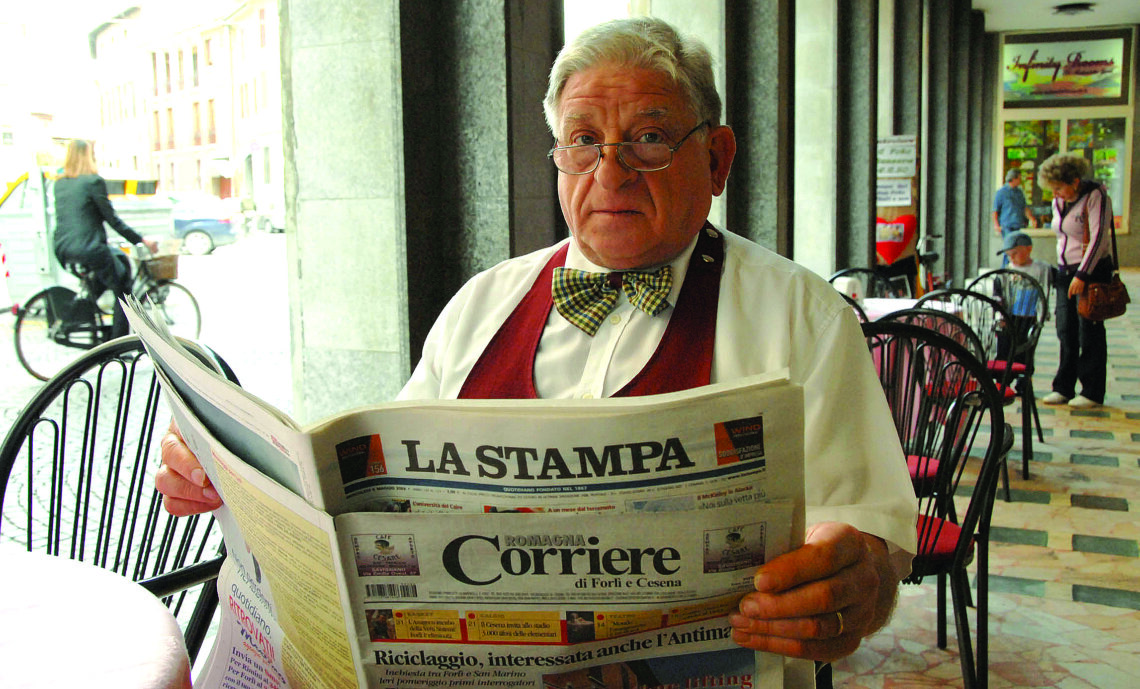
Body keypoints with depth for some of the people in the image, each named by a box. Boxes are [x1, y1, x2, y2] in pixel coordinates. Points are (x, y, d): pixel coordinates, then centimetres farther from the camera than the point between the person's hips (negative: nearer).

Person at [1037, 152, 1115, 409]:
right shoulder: (1059, 201, 11)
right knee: (1065, 331, 4)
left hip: (1093, 270, -7)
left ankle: (1092, 392, 4)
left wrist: (1082, 274, -21)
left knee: (1090, 332, -3)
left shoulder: (1095, 196, -12)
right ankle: (1064, 388, 11)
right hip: (1066, 270, 7)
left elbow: (1098, 238, -17)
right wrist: (1064, 268, 15)